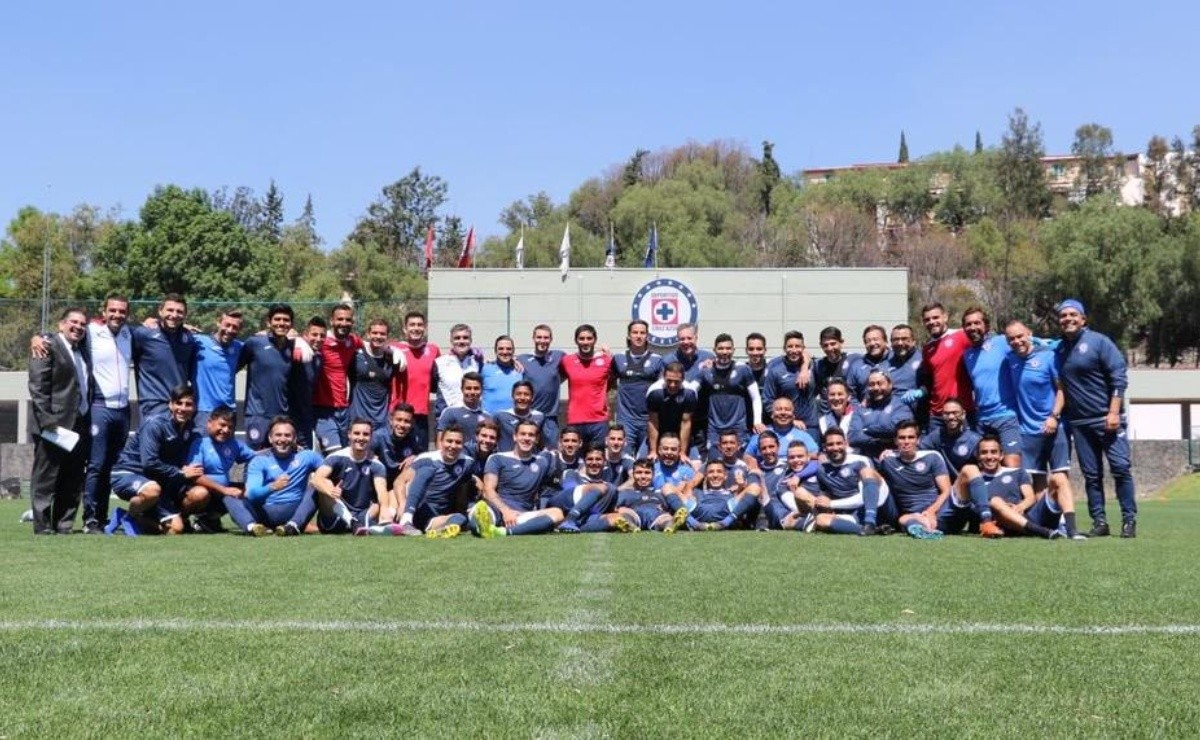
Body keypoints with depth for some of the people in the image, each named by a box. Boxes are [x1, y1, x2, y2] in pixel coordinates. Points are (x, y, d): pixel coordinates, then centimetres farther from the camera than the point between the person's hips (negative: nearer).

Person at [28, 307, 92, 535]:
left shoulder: (82, 353, 20)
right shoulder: (48, 347, -3)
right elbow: (37, 388, -11)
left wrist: (89, 421, 11)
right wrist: (47, 421, -18)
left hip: (80, 426, 7)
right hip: (56, 426, -7)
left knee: (73, 482, 9)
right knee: (46, 480, -1)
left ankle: (64, 525, 14)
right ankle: (43, 527, 3)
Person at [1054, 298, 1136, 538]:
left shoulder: (1098, 341, -2)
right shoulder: (1059, 350, 12)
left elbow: (1119, 377, -7)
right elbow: (1059, 387, 19)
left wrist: (1114, 412, -15)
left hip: (1107, 418, -4)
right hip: (1078, 422, 5)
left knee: (1120, 468, -7)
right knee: (1091, 475, 6)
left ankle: (1129, 520, 1)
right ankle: (1099, 522, 10)